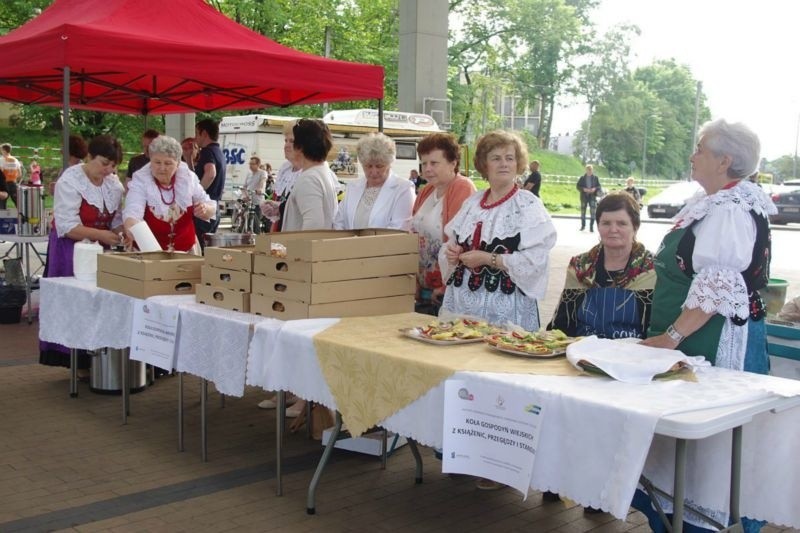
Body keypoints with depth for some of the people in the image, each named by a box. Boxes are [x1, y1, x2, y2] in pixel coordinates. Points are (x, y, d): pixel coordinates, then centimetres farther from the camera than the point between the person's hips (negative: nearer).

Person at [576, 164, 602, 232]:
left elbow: (599, 187, 7)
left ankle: (591, 227, -5)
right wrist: (584, 189, -14)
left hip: (592, 196, -1)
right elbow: (577, 186, 1)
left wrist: (595, 189, -14)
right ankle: (583, 225, 27)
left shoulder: (595, 178, 3)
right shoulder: (582, 178, 2)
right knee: (583, 211, 9)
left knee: (592, 211, -10)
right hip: (584, 196, 1)